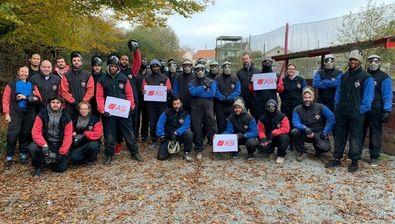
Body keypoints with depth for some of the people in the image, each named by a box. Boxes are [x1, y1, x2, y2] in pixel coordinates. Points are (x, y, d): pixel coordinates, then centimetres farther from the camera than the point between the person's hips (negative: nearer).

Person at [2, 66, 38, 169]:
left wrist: (25, 97, -13)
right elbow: (6, 100, 0)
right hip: (15, 113, -2)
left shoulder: (31, 85, 10)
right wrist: (7, 113, -7)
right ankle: (9, 157, 5)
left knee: (26, 134, 8)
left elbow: (37, 98, 2)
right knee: (12, 135, -7)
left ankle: (23, 155, 21)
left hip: (29, 113, 2)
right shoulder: (12, 84, 4)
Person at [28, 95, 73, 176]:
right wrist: (44, 145, -26)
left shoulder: (66, 118, -5)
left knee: (61, 168, -10)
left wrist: (61, 153, -10)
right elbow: (36, 132, -12)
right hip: (45, 143, 0)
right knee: (32, 148, -31)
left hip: (59, 145, 0)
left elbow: (68, 137, -5)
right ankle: (38, 166, 0)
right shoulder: (42, 115, -7)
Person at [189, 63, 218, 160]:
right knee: (197, 129, 4)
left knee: (212, 128, -2)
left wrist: (198, 93, -9)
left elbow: (212, 93, -8)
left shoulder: (211, 82, 9)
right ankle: (198, 151, 15)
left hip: (208, 107, 0)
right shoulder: (192, 82, 10)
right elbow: (193, 92, -10)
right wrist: (204, 87, -9)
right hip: (195, 108, 1)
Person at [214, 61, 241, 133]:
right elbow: (216, 91, -3)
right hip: (220, 105, 0)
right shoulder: (218, 78, 6)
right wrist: (223, 98, -16)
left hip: (232, 104, 0)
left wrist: (229, 98, -14)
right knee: (221, 124, 5)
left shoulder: (235, 78, 6)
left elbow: (238, 91, -2)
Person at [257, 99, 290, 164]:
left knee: (284, 137, -35)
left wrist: (273, 133, -30)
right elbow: (261, 130, -3)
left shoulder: (282, 116, -12)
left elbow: (286, 129, -20)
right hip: (268, 140, 1)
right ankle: (271, 150, 13)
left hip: (279, 138, -1)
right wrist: (263, 138, -24)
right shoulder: (263, 118, -5)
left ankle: (281, 155, -9)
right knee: (263, 147, -29)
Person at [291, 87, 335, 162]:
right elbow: (296, 123, -17)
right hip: (305, 135, 1)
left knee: (325, 147, -29)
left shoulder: (321, 107, -3)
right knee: (294, 132, -29)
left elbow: (331, 118, -11)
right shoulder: (297, 109, -3)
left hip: (318, 134, -1)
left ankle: (317, 146, 12)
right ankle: (301, 152, -3)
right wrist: (305, 129, -35)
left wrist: (325, 132, -19)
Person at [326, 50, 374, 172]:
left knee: (355, 138, 3)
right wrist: (337, 107, 9)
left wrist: (361, 110, -12)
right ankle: (336, 159, 21)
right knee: (339, 136, 11)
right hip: (341, 113, 5)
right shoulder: (343, 77, 12)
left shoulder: (366, 78, -5)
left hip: (356, 114, -5)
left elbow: (368, 97, -7)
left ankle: (354, 162, 16)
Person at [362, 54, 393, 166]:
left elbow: (387, 96, -7)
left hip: (376, 111, -4)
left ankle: (374, 157, 11)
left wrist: (387, 111, -15)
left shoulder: (384, 77, -1)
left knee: (375, 133, 2)